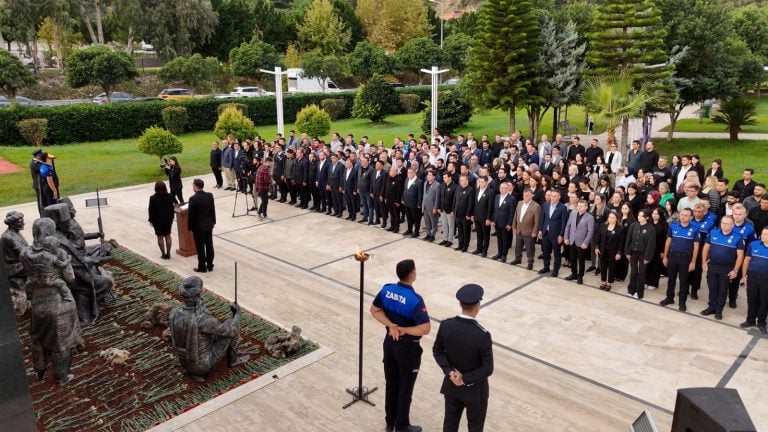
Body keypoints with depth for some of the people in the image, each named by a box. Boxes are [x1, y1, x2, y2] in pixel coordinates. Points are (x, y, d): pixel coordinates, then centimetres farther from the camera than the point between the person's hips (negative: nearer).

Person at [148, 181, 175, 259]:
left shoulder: (153, 198, -16)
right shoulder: (169, 197, -7)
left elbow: (151, 210, -10)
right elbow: (172, 208, 1)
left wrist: (151, 220, 1)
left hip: (158, 220, -3)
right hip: (168, 219, 3)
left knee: (160, 237, 9)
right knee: (168, 236, 14)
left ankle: (164, 254, 13)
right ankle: (168, 253, 17)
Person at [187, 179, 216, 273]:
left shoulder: (193, 199, -19)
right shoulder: (210, 195, -4)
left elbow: (191, 215, -14)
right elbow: (213, 210, 4)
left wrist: (190, 227, -3)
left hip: (198, 226, -5)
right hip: (209, 225, 5)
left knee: (200, 247, 5)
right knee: (209, 245, 13)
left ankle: (202, 267, 14)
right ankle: (210, 265, 22)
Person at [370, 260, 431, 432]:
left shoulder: (386, 289, -9)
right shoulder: (415, 300, -27)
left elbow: (374, 310, 4)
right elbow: (425, 329, -31)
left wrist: (391, 325, -7)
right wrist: (403, 329, -17)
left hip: (390, 342, 6)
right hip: (407, 347, -6)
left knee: (391, 384, 21)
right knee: (405, 389, 13)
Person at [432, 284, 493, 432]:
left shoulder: (445, 325, -16)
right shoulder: (483, 335, -29)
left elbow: (437, 351, -4)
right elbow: (487, 369, -23)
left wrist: (450, 371, -11)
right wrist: (466, 379, -14)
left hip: (451, 385, 4)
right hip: (475, 390, -4)